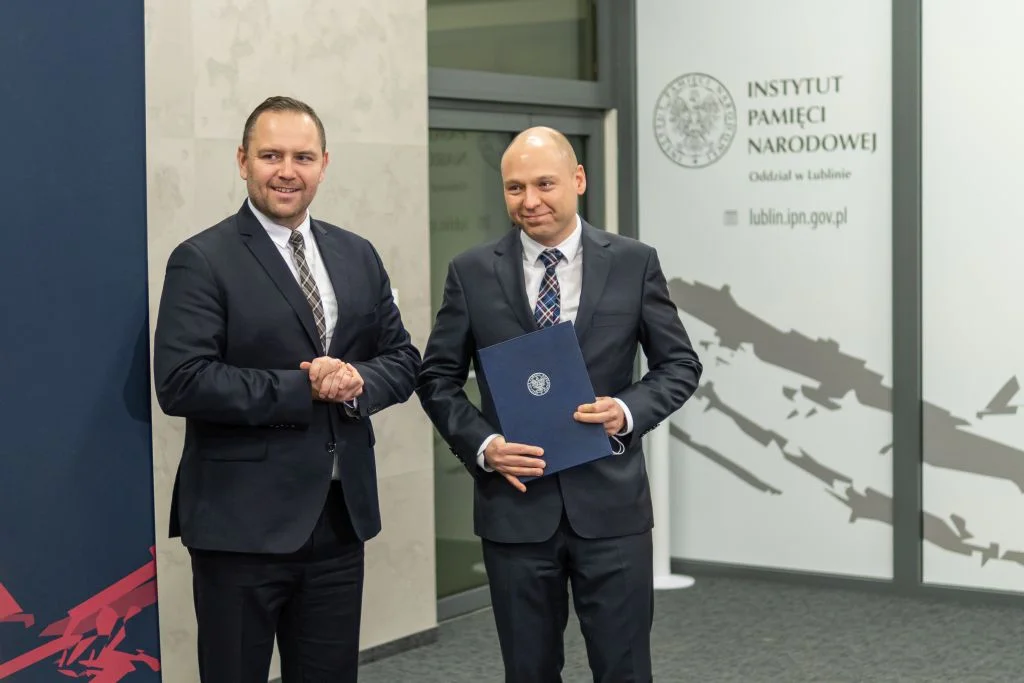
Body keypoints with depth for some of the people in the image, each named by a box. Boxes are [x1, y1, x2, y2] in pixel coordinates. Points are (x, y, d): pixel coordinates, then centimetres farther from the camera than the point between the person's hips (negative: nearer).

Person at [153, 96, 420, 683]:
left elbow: (403, 361, 12)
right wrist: (302, 389, -18)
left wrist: (356, 382, -10)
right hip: (242, 522, -5)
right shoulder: (202, 261, -7)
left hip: (342, 516, 5)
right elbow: (180, 382, -17)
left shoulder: (358, 256, 11)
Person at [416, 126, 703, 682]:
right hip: (515, 506, 1)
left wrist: (629, 411, -13)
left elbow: (680, 364, 6)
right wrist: (482, 444, -10)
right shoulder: (472, 273, 2)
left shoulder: (634, 263, 2)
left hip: (611, 504, 0)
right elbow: (437, 378, 7)